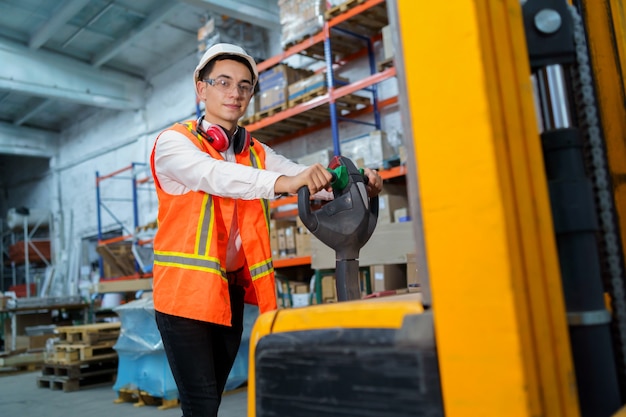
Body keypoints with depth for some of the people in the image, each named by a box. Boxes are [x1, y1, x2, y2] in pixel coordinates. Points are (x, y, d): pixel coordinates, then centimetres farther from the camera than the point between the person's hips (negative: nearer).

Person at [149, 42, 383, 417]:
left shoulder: (257, 154, 11)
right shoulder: (174, 142, -6)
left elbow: (305, 178, -2)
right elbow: (213, 175, -26)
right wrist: (282, 181, -42)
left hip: (232, 291, 5)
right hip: (185, 291, -5)